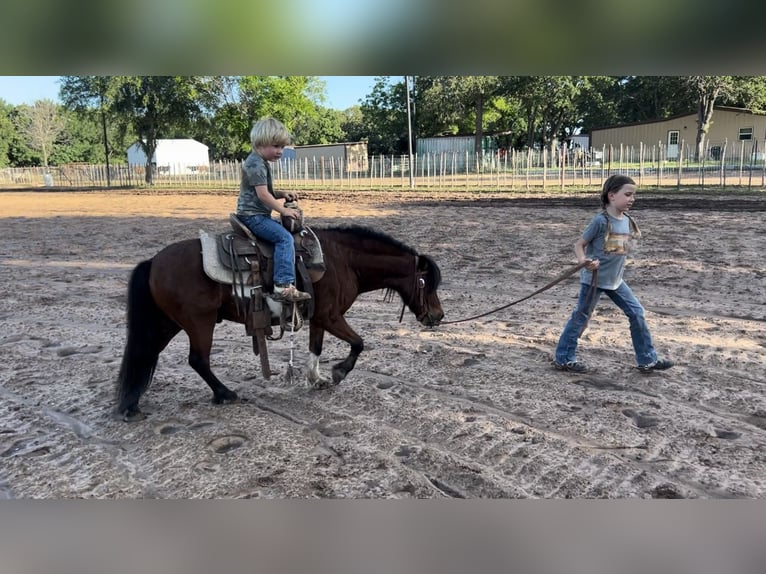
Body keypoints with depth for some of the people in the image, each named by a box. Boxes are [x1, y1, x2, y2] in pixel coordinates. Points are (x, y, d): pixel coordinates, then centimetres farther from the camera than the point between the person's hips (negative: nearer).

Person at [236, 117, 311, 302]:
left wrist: (282, 194, 8)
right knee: (285, 237, -23)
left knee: (283, 230, 21)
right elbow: (262, 194, -21)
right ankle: (283, 286, -31)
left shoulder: (261, 163, 18)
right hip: (252, 216, -11)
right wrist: (283, 210, -15)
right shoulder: (256, 164, -15)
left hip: (257, 215, 11)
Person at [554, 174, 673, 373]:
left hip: (615, 280, 7)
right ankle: (563, 358, 17)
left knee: (637, 313, 7)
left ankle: (647, 360, 19)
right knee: (581, 317, 3)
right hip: (594, 279, -7)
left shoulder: (628, 221, 3)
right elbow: (579, 244, -14)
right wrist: (583, 260, -31)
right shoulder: (601, 221, -18)